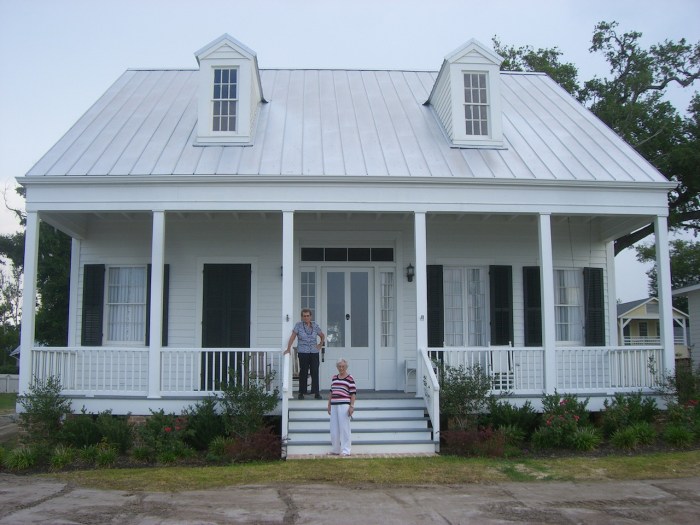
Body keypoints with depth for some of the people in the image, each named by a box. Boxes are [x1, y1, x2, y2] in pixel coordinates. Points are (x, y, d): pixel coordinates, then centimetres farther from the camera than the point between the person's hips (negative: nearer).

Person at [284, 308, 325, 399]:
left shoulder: (315, 325, 9)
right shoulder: (298, 325, 1)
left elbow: (322, 335, 23)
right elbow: (292, 337, -5)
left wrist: (321, 344, 11)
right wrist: (288, 348, -13)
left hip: (314, 352, 2)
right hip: (303, 352, -2)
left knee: (315, 372, -1)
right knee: (303, 372, 1)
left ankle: (316, 393, 4)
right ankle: (301, 393, 10)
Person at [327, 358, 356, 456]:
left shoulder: (350, 379, -3)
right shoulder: (334, 378, 15)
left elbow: (353, 393, -5)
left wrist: (351, 406, -12)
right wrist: (329, 405, 18)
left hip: (344, 405, -6)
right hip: (334, 405, 6)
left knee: (344, 428, -5)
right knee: (334, 429, 8)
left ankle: (345, 450, 0)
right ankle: (335, 449, 18)